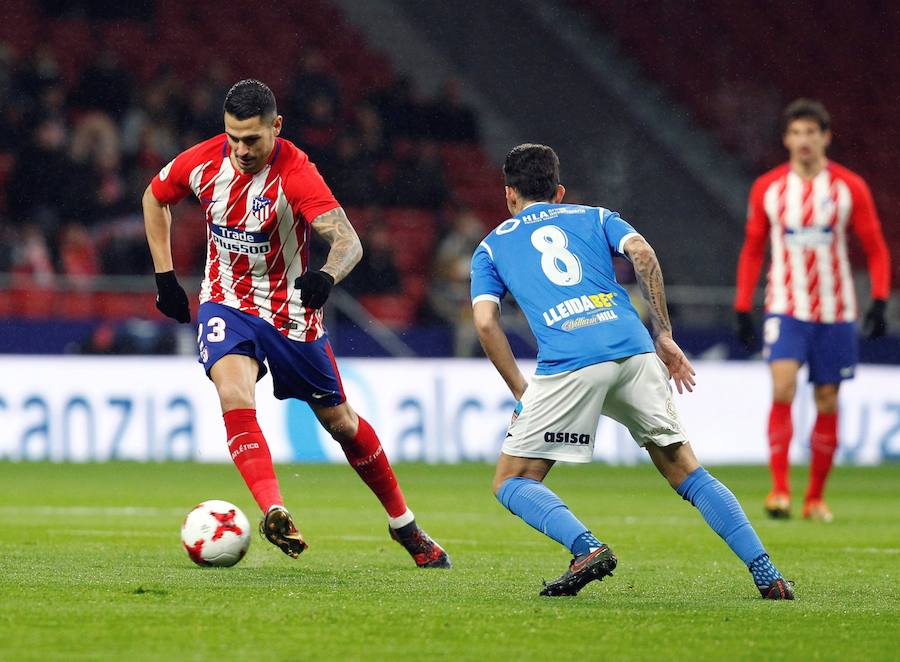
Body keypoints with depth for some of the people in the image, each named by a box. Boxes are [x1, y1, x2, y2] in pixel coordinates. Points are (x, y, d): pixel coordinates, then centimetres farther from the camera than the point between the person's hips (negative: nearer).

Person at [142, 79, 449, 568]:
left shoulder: (295, 173, -24)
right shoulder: (202, 162, -12)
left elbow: (348, 240, -34)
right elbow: (154, 197, 10)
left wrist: (327, 275, -56)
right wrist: (165, 276, 5)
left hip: (290, 310, -2)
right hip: (226, 303, 2)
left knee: (339, 421, 10)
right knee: (234, 391, -29)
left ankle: (404, 524, 29)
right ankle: (274, 513, -36)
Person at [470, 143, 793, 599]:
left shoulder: (491, 247, 23)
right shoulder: (595, 217, 26)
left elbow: (485, 322, 9)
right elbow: (643, 254, 6)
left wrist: (521, 393, 13)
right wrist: (664, 335, 8)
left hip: (568, 364, -3)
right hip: (633, 349, 3)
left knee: (511, 482, 8)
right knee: (685, 471, 12)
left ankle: (587, 548, -17)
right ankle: (766, 573, 1)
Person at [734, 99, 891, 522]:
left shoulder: (850, 188, 0)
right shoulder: (767, 189, 3)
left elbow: (875, 249, 4)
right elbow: (752, 250, 11)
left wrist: (879, 303, -8)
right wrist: (742, 309, 6)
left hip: (835, 313, 1)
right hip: (785, 309, -1)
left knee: (827, 403, 4)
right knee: (783, 388, -20)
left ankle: (815, 498, 16)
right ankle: (779, 489, -20)